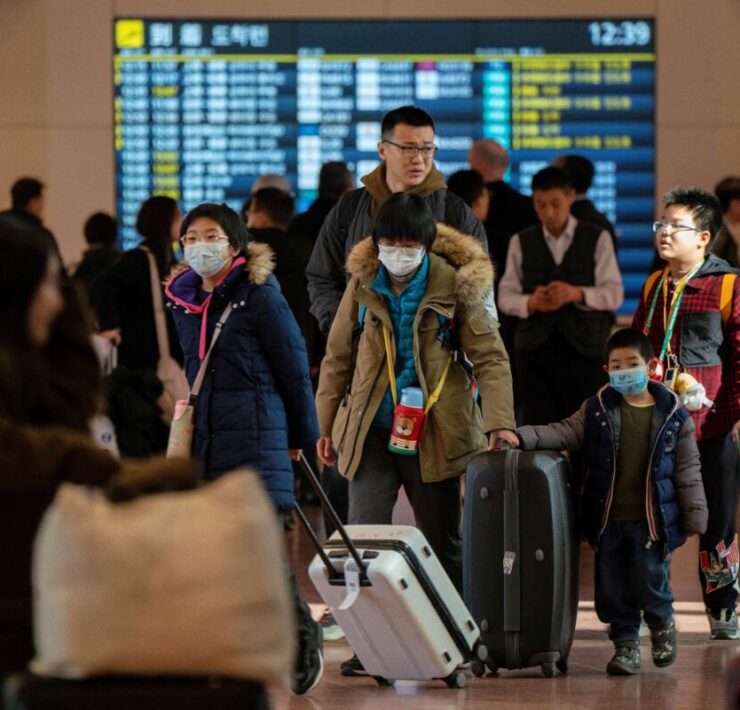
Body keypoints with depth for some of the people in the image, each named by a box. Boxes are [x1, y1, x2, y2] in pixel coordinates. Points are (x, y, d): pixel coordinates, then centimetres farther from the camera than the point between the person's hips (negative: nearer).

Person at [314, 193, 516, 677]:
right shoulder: (362, 286, 2)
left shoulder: (455, 286, -5)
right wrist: (326, 427, 9)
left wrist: (500, 422, -17)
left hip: (436, 433, -1)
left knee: (444, 541, 9)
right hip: (371, 432, 1)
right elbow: (338, 360, 10)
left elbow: (490, 356, -5)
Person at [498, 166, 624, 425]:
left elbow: (614, 294, -1)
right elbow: (506, 296, 5)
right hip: (535, 348, 1)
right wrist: (531, 303, -17)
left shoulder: (598, 239, 4)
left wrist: (578, 294, -20)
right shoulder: (521, 242, 9)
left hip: (584, 348, -1)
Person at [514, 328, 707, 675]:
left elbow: (687, 469, 3)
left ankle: (662, 622, 25)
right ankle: (625, 643, 19)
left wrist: (695, 515, 2)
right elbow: (564, 433, 2)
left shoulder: (673, 415, 0)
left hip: (652, 517, -2)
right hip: (609, 518, 2)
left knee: (649, 581, -5)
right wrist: (522, 438, -12)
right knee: (612, 585, 4)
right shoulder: (597, 409, 4)